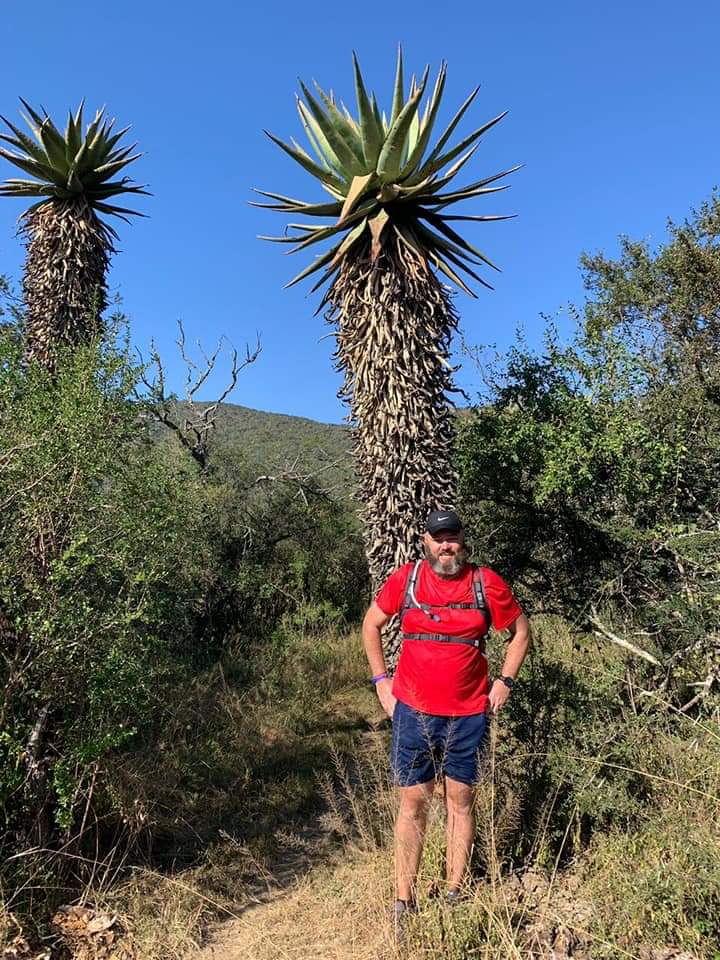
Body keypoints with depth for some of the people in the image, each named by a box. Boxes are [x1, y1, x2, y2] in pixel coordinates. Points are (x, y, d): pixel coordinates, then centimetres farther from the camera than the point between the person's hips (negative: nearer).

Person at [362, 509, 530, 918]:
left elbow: (521, 631, 9)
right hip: (413, 711, 0)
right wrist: (381, 679, 5)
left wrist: (505, 681, 2)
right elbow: (372, 624, 10)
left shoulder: (486, 583, -5)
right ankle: (404, 901, 19)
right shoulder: (405, 579, -4)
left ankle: (455, 895, 29)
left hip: (469, 714, 0)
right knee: (413, 803, 7)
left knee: (461, 801, 13)